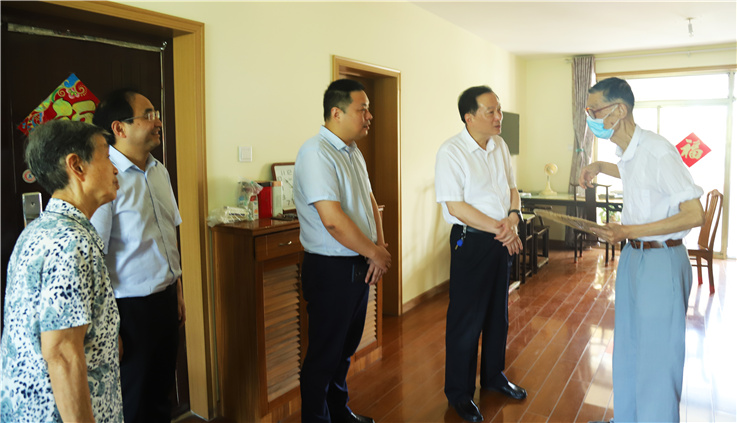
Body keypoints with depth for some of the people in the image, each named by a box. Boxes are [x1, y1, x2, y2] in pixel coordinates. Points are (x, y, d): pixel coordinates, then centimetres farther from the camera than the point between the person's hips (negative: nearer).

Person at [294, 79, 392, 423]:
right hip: (330, 269, -9)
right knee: (325, 353, 6)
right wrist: (375, 253, -15)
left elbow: (369, 200, 15)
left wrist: (380, 245, -1)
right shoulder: (316, 153, -19)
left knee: (347, 346, 22)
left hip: (360, 266, 9)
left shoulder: (353, 152, 11)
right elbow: (333, 220, -26)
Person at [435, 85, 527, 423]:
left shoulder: (500, 146, 8)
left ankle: (493, 375, 38)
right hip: (471, 241, -7)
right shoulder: (451, 152, -15)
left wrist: (513, 216, -7)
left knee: (498, 312, 18)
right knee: (467, 319, 2)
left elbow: (511, 187, 14)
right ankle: (459, 393, 19)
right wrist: (498, 228, -19)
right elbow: (455, 206, -19)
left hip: (503, 240, 7)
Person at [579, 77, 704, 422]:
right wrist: (599, 167, 19)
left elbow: (695, 214, -22)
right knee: (627, 349, 20)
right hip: (632, 256, 9)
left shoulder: (658, 151, -22)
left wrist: (630, 231, -24)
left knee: (657, 358, 4)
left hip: (662, 262, -9)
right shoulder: (625, 151, 4)